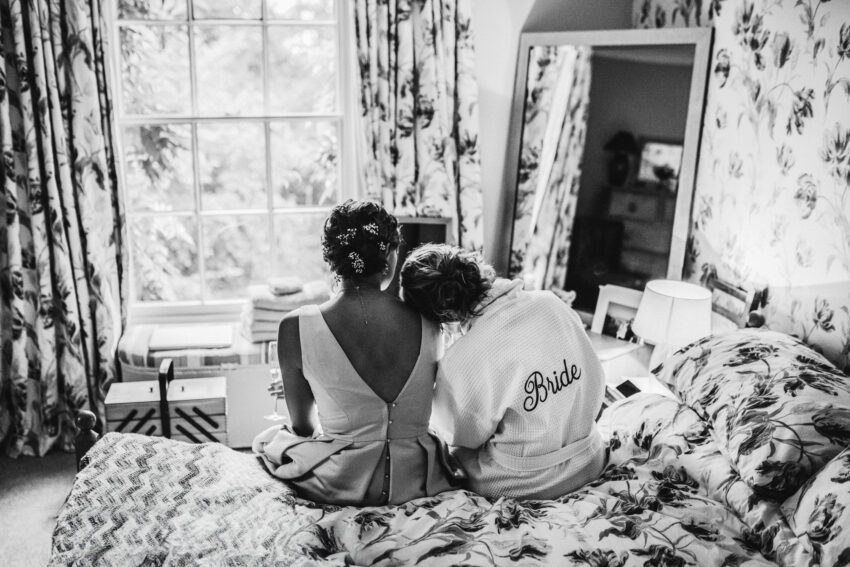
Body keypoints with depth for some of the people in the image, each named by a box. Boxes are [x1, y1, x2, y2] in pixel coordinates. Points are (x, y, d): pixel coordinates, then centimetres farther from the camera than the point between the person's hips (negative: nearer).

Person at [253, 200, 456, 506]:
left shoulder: (296, 328, -16)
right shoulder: (428, 326, -10)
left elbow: (302, 425, -2)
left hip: (339, 486, -2)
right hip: (416, 482, 3)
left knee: (266, 440, 29)